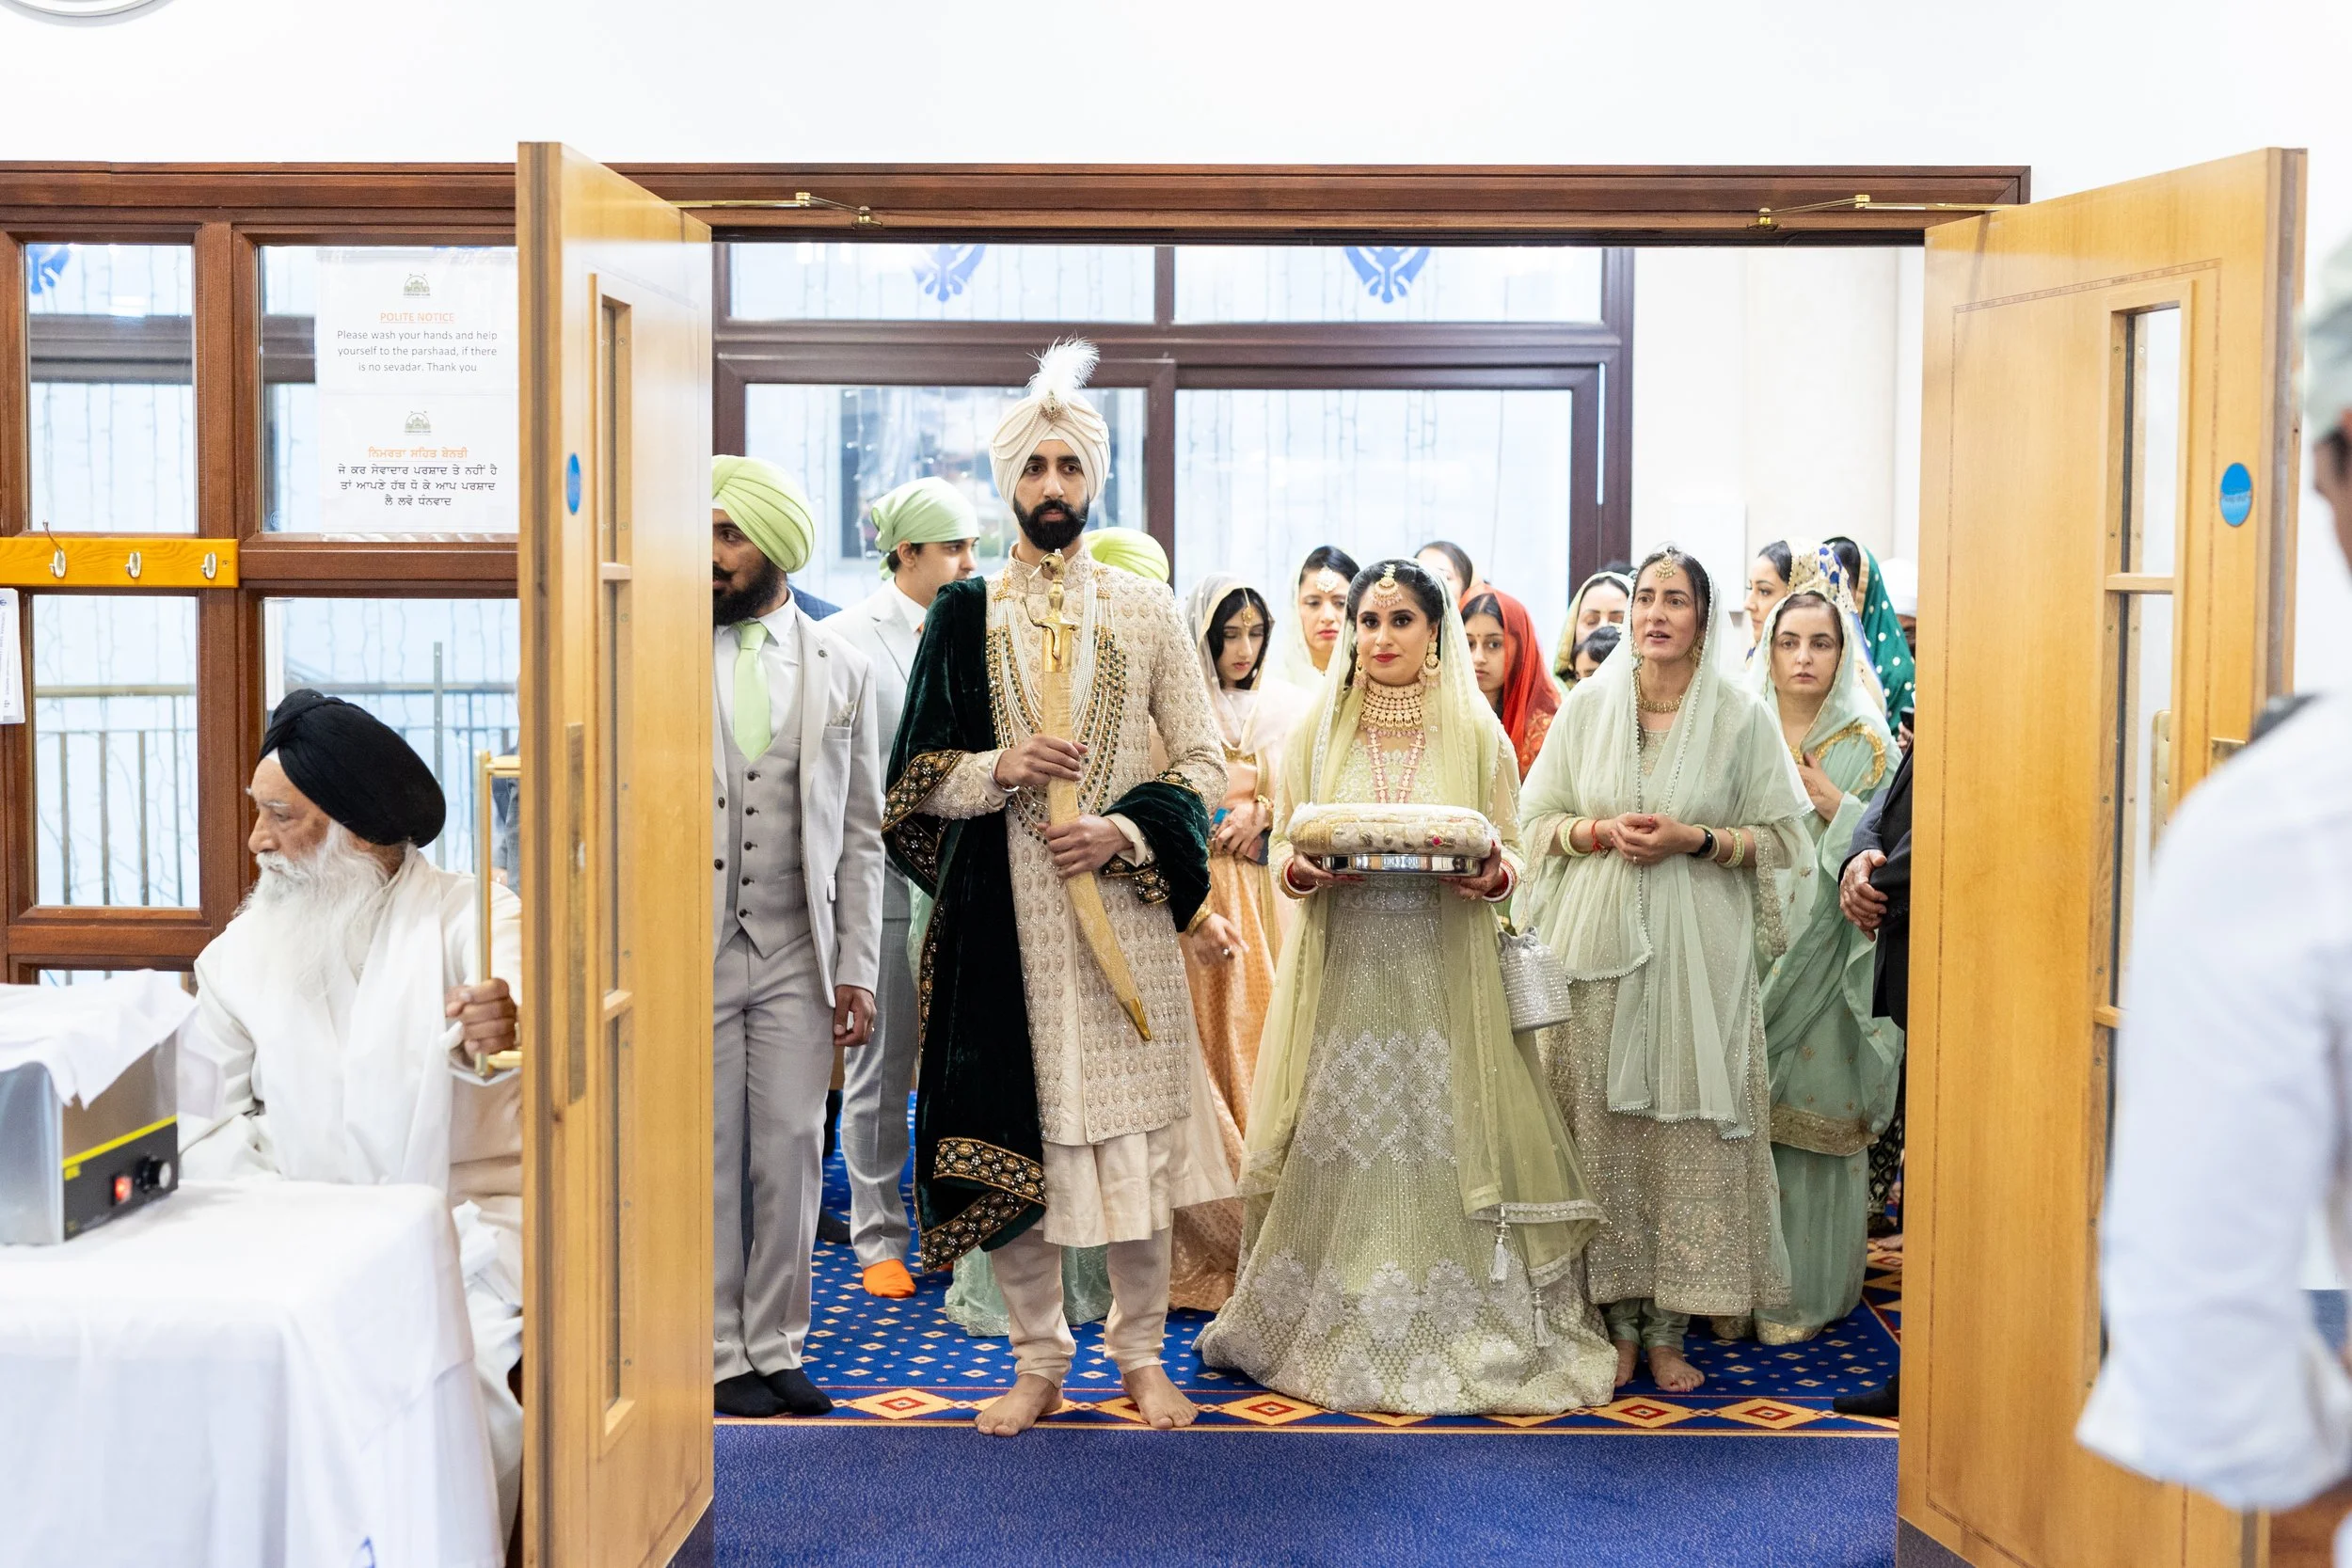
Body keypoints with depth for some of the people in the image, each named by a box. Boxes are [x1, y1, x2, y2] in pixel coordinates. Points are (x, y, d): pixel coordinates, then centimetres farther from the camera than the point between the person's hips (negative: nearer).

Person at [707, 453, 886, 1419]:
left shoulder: (840, 670, 6)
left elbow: (861, 835, 7)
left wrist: (857, 969, 2)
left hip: (798, 957, 1)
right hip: (692, 950, -1)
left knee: (791, 1155, 5)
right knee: (709, 1157, 4)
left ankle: (776, 1347, 18)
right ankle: (721, 1352, 16)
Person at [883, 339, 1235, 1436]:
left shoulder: (1147, 612, 7)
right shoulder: (963, 615, 6)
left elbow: (1203, 766, 5)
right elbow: (916, 778, 5)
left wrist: (1122, 830, -11)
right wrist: (1005, 767, -14)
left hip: (1122, 903, 0)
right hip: (1001, 910, 0)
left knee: (1134, 1127, 1)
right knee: (1008, 1132, 2)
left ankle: (1140, 1355, 17)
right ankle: (1038, 1360, 18)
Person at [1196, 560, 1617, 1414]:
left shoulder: (1477, 733, 5)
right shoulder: (1317, 729, 8)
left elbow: (1511, 849, 6)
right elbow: (1281, 847, 9)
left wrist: (1490, 874, -16)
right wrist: (1307, 869, -13)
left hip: (1443, 974, -1)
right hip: (1342, 970, 1)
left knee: (1443, 1142, -3)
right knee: (1335, 1150, 2)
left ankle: (1454, 1330, 9)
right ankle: (1330, 1329, 15)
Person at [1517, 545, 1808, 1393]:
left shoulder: (1741, 713, 3)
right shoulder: (1588, 705, 9)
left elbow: (1780, 838, 3)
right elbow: (1539, 819, 12)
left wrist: (1694, 839, -11)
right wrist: (1601, 830, -7)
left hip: (1699, 949, -1)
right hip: (1598, 942, 2)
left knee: (1689, 1124, -3)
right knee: (1602, 1123, 0)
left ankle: (1668, 1327, 6)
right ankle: (1618, 1315, 11)